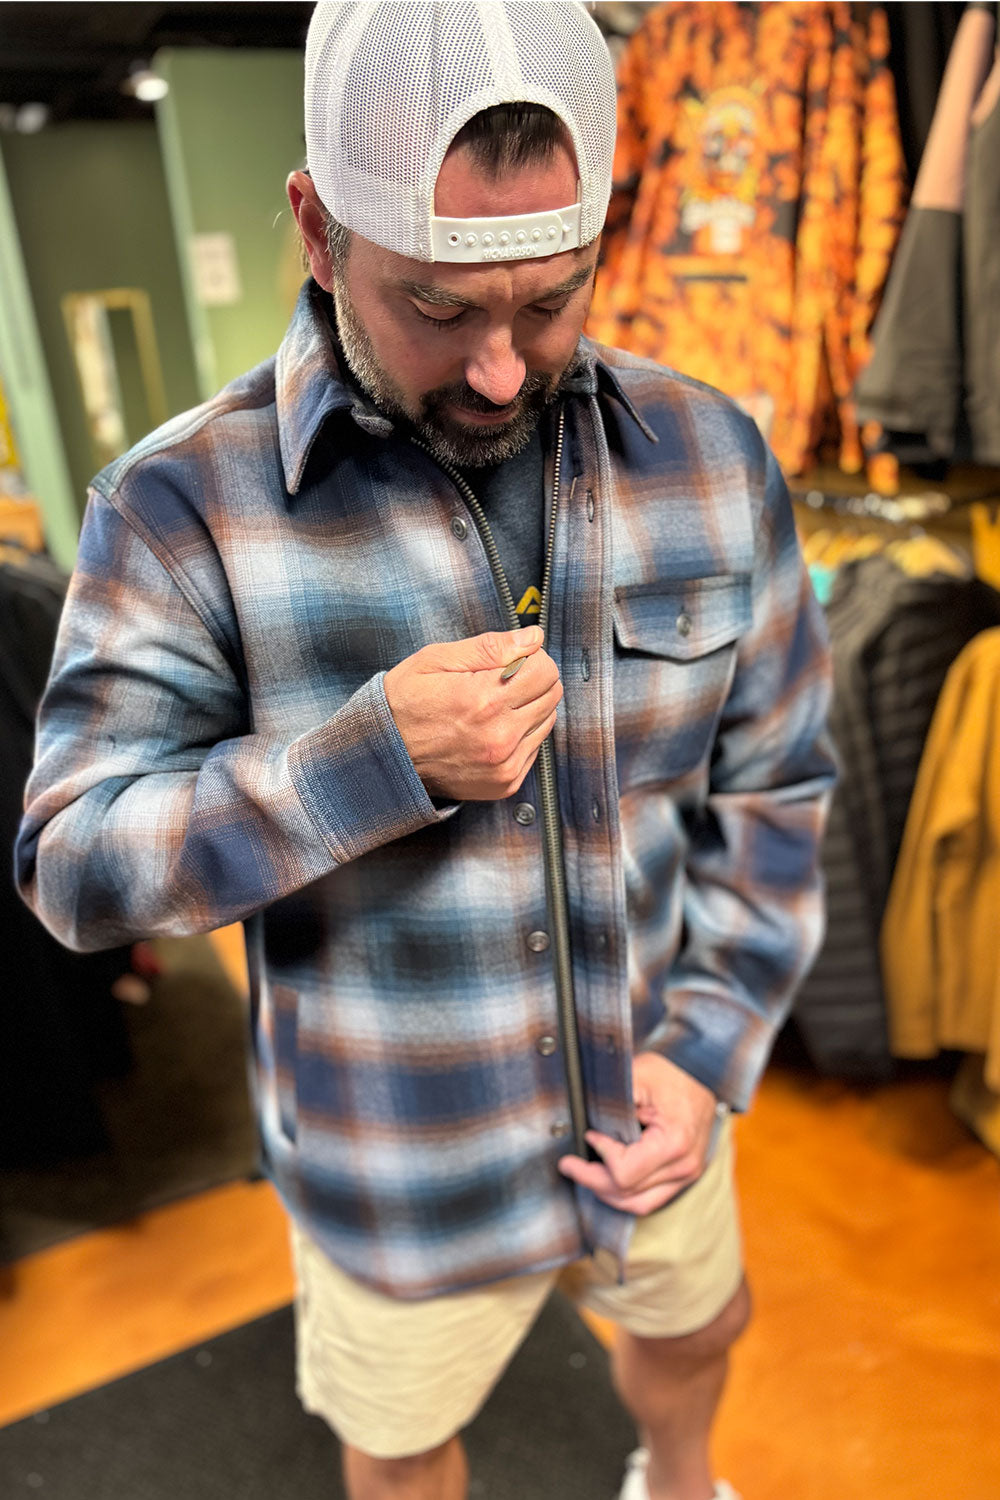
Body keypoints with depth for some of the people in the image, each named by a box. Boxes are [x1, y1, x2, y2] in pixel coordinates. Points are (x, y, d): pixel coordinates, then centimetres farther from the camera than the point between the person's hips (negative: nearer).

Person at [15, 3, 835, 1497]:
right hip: (402, 1178, -2)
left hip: (648, 1103, 4)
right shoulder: (189, 503, -21)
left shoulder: (711, 458, -11)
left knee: (695, 1329, 32)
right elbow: (76, 864, -19)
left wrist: (710, 1047, -10)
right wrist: (371, 758, -33)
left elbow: (773, 788, -4)